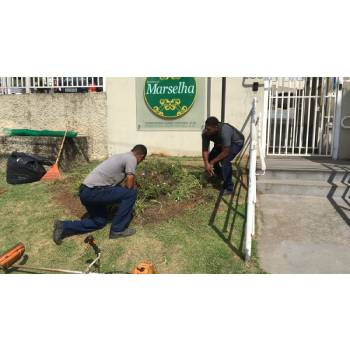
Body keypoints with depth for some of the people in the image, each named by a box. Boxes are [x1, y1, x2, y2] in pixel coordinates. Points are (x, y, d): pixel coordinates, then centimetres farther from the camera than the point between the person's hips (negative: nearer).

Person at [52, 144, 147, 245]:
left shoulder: (120, 156, 23)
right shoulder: (131, 158, -5)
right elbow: (130, 186, -9)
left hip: (85, 191, 10)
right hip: (93, 191, -10)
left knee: (99, 222, 24)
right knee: (131, 194, -4)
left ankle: (63, 227, 18)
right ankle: (118, 229, 3)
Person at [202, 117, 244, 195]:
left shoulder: (224, 131, -43)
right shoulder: (205, 133, -26)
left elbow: (225, 152, -36)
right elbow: (205, 149, -19)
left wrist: (212, 162, -28)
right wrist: (206, 164, -31)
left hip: (236, 142, -7)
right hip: (221, 143, 7)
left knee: (225, 161, -27)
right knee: (210, 158, -2)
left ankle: (228, 188, -16)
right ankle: (222, 179, 23)